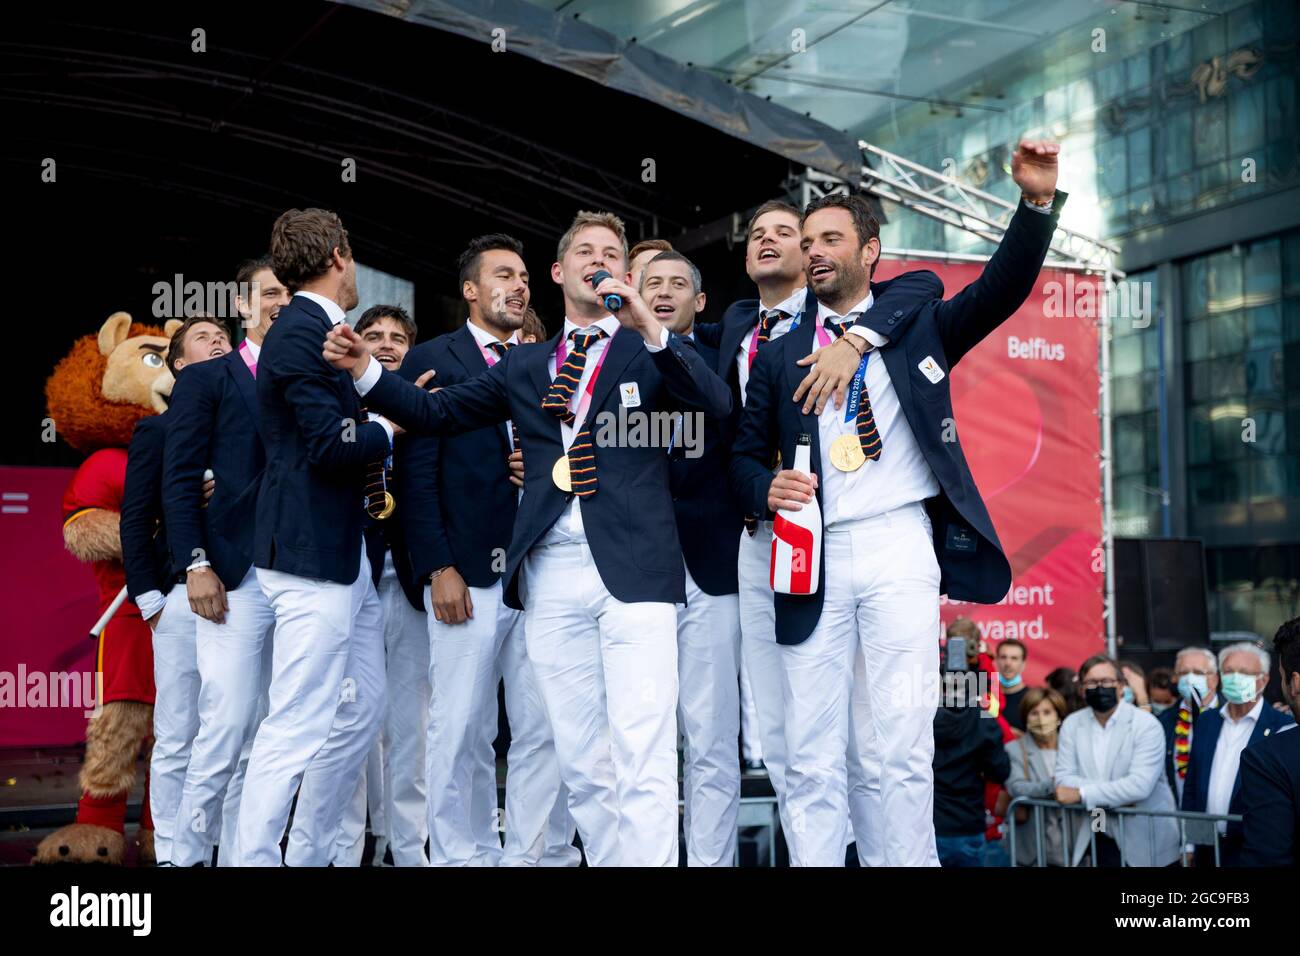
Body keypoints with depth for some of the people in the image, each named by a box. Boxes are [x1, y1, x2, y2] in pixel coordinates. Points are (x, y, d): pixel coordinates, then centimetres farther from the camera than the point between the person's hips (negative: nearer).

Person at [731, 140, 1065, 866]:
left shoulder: (916, 328, 13)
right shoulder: (781, 356, 16)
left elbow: (1002, 290, 1)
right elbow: (746, 454, 16)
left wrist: (1039, 202, -13)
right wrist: (767, 489, -7)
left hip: (900, 547, -2)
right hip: (814, 557, 2)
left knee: (900, 749, -5)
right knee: (811, 757, 2)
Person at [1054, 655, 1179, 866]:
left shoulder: (1146, 724, -9)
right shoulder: (1071, 724, 5)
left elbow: (1140, 784, -20)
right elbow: (1064, 778, -2)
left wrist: (1082, 794, -19)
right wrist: (1115, 795, -17)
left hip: (1144, 839, -3)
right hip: (1094, 839, 3)